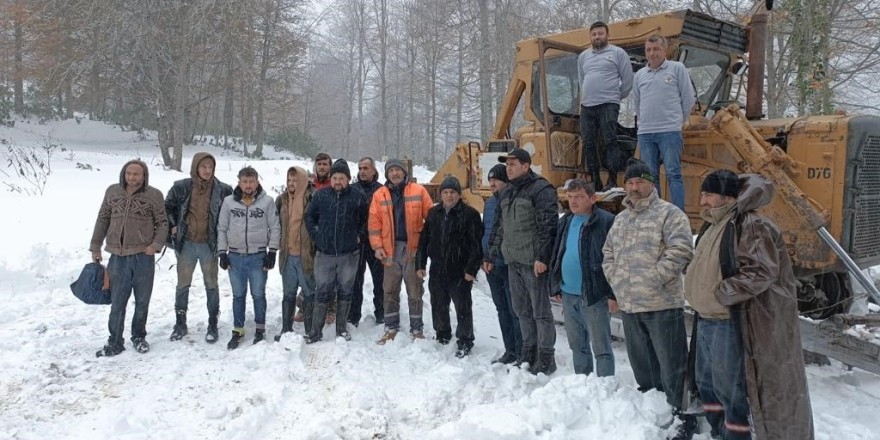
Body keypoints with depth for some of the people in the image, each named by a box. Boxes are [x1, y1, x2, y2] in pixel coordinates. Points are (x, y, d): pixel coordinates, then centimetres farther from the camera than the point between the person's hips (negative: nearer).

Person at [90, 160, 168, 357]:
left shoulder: (154, 195, -3)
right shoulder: (112, 191, 5)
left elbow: (162, 223, 2)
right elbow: (103, 219, 12)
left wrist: (156, 244, -13)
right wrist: (95, 246, 12)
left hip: (143, 256, -1)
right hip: (118, 257, 1)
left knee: (142, 301, 11)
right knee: (117, 302, 6)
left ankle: (139, 337, 30)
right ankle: (115, 342, 20)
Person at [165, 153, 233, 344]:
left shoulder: (222, 190, -8)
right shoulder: (181, 187, -4)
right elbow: (168, 207, 12)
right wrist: (173, 226, 3)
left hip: (209, 244, -1)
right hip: (186, 243, 1)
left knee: (211, 285, 8)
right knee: (183, 284, 12)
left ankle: (213, 325, 19)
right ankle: (180, 324, 25)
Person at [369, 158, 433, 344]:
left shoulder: (418, 191, 0)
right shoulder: (379, 195, 5)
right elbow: (374, 223, 3)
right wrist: (377, 246, -6)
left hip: (413, 248, -2)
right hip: (390, 250, 2)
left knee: (415, 291, 6)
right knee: (390, 290, 9)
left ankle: (417, 329, 18)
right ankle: (391, 327, 22)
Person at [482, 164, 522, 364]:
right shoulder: (490, 203, 13)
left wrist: (493, 256, -15)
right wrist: (485, 257, 11)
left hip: (509, 264, -8)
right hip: (491, 265, 8)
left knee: (515, 310, -2)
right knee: (502, 309, 15)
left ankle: (522, 353, 7)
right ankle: (510, 350, 26)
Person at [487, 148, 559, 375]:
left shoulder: (541, 189, -10)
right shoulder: (506, 193, 16)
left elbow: (547, 226, -17)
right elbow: (498, 226, 21)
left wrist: (541, 257, -21)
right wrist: (491, 255, 19)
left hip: (533, 261, -8)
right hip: (513, 261, 8)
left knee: (540, 311, -2)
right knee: (522, 310, 14)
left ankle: (546, 358, 7)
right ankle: (529, 352, 26)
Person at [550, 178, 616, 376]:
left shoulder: (606, 221, -12)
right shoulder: (565, 221, 11)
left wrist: (613, 294, -17)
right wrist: (557, 286, 16)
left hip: (594, 295, -7)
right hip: (568, 295, 8)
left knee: (601, 347, 0)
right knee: (577, 345, 18)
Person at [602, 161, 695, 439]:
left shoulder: (669, 213, -6)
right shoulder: (620, 219, 16)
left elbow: (681, 250, -17)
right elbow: (608, 254, 23)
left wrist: (654, 279, -17)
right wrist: (616, 280, 8)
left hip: (662, 304, -7)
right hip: (629, 305, 7)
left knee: (672, 367, -1)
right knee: (642, 365, 18)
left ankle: (683, 418, 11)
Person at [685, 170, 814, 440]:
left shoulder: (750, 225, -16)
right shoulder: (711, 226, 13)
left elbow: (761, 272, -23)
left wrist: (720, 295, -22)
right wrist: (700, 297, 10)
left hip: (729, 323, -10)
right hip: (706, 319, 10)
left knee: (730, 388, 1)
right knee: (706, 383, 20)